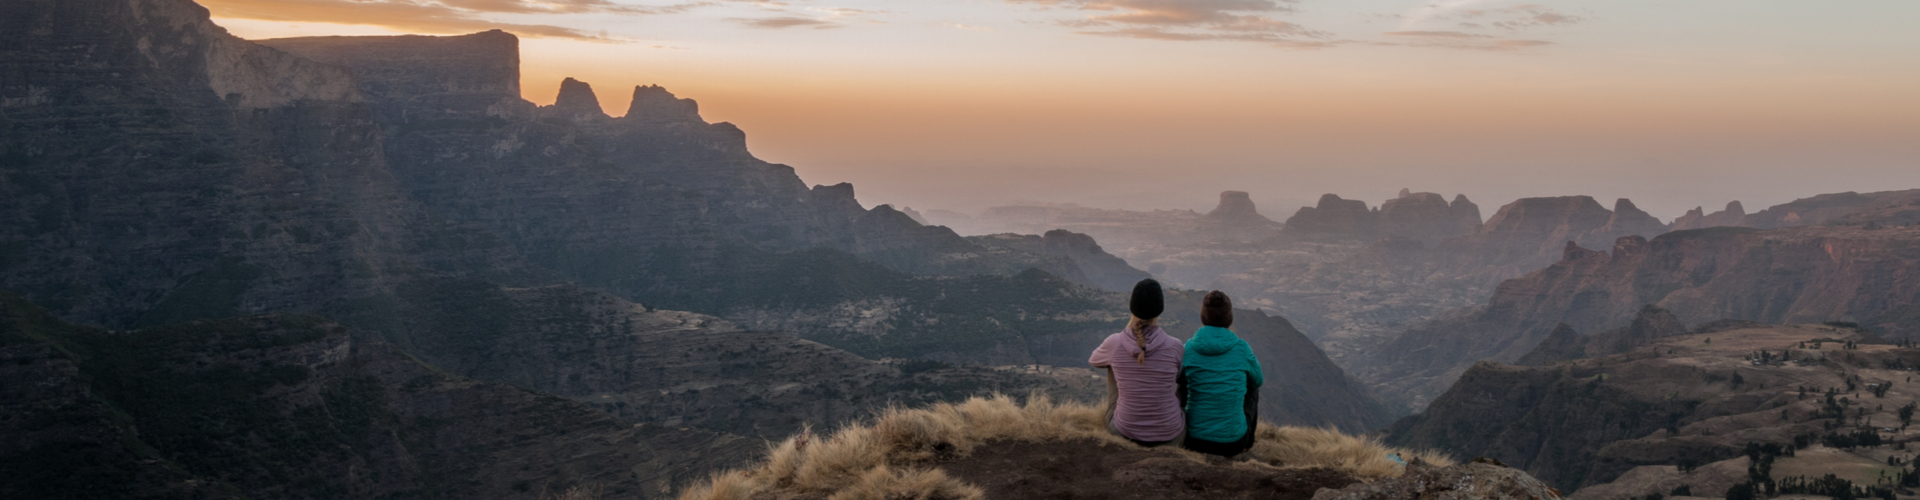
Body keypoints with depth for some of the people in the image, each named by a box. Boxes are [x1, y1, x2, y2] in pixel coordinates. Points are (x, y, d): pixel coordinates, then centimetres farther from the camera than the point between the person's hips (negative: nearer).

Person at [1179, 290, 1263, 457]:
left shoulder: (1189, 348, -8)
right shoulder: (1242, 348, -10)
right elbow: (1257, 380, 11)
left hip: (1194, 439, 1)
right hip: (1233, 441, -1)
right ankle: (1247, 442, 47)